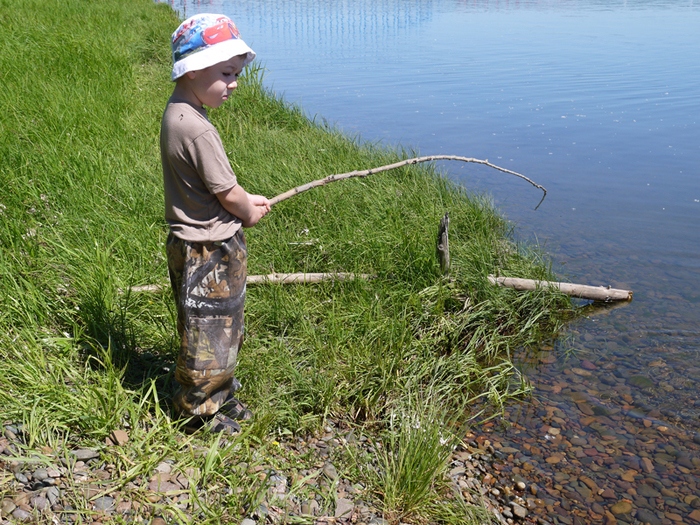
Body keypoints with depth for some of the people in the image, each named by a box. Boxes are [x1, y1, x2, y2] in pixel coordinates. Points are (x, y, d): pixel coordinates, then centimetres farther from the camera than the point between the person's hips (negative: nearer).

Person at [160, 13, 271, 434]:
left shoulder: (176, 114, 6)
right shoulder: (197, 129, -26)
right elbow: (229, 194, -19)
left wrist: (244, 202, 9)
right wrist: (250, 212, 1)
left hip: (196, 245, 10)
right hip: (209, 252, -10)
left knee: (224, 327, 22)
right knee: (209, 331, 5)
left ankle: (220, 398, 37)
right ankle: (200, 412, 21)